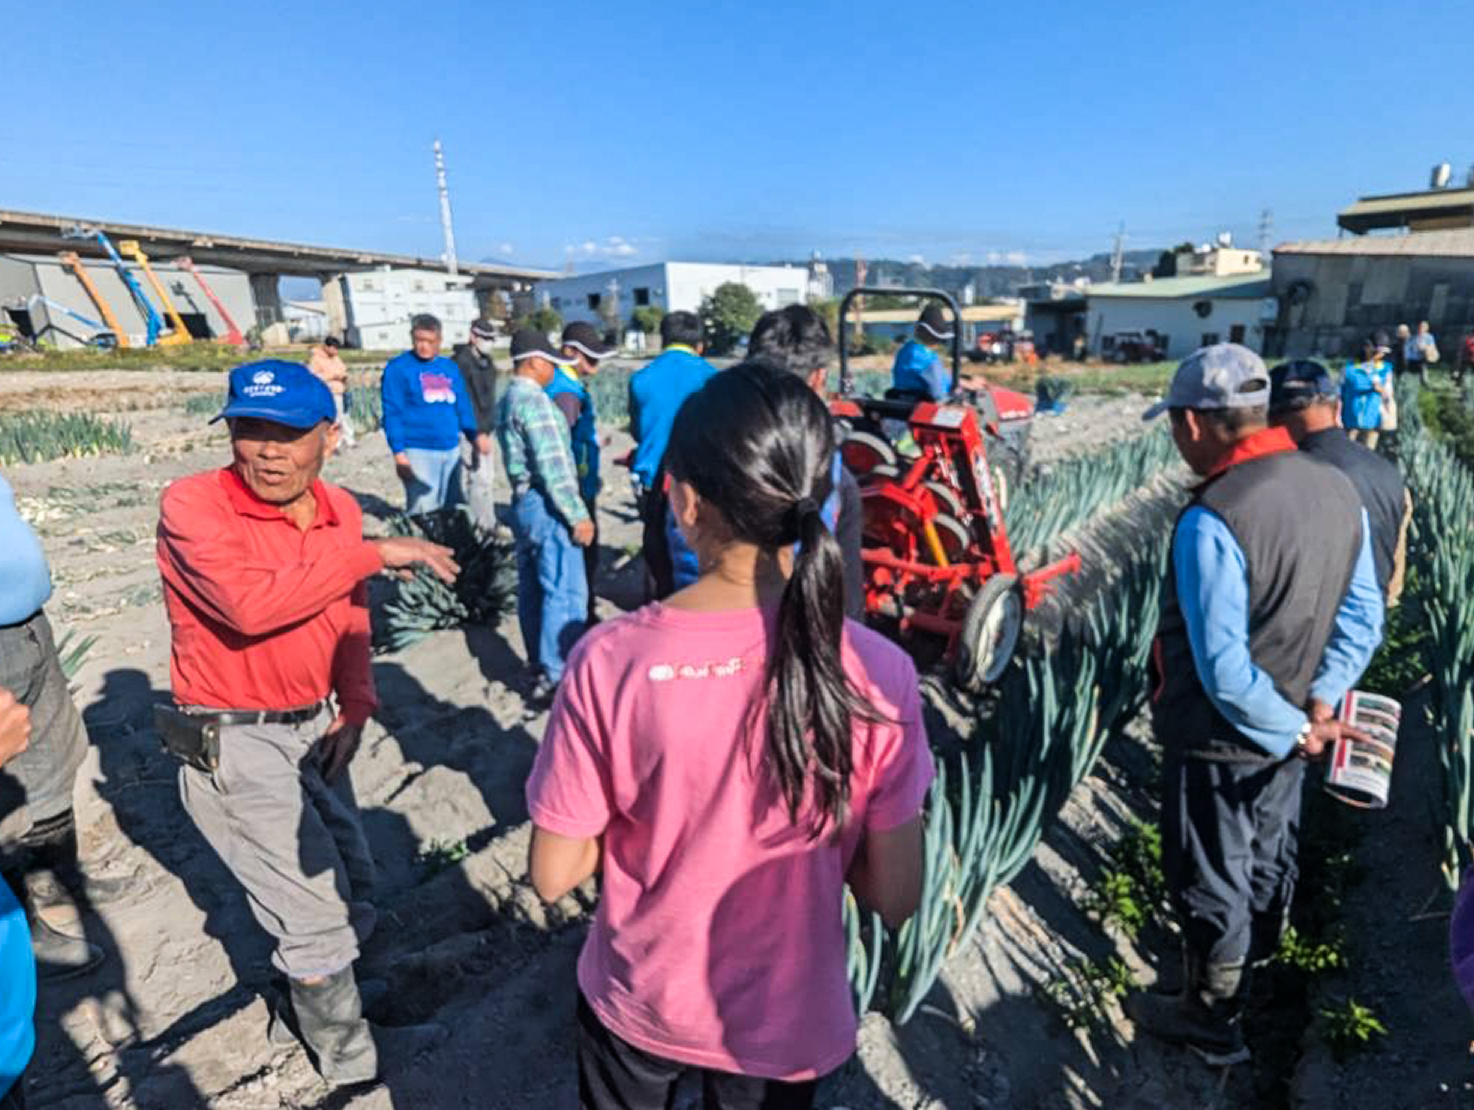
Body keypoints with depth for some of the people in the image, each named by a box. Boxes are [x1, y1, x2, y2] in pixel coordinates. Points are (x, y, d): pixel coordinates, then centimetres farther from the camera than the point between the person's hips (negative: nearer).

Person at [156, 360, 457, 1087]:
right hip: (231, 744, -6)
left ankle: (304, 1010, 46)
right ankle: (350, 1059, 29)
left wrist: (354, 709, 1)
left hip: (313, 728, 7)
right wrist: (369, 554, -29)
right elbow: (252, 604, -35)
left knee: (354, 893, 18)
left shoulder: (340, 510, 1)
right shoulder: (192, 504, -18)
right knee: (320, 913, 3)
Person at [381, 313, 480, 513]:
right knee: (423, 513, -9)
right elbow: (392, 413, -8)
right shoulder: (398, 368, -3)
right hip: (418, 452, -6)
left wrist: (475, 436, 7)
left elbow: (463, 408, 18)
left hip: (452, 450, 6)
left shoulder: (450, 368, 14)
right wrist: (399, 452, -15)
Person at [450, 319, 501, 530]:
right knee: (482, 478, -9)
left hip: (485, 428, 9)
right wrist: (479, 433, -22)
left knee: (487, 477, 13)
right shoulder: (462, 361, -13)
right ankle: (487, 528, -4)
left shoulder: (486, 361, 14)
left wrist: (489, 428, 16)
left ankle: (474, 524, 24)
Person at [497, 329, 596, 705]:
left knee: (533, 588, 14)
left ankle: (539, 666, 24)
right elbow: (552, 465, -21)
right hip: (547, 506, -10)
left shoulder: (507, 400, 14)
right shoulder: (535, 400, -16)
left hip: (523, 502, 10)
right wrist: (578, 515, -19)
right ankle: (554, 677, -3)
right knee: (565, 593, -6)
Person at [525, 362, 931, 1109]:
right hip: (785, 1021, 1)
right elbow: (894, 899, -14)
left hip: (636, 1003, 0)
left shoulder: (609, 661, -27)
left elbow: (553, 876, -14)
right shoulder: (875, 672, -25)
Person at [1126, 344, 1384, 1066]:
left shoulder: (1211, 521, -31)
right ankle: (1256, 955, 55)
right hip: (1288, 726, 8)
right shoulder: (1338, 489, -5)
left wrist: (1292, 730, -13)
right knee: (1269, 852, 29)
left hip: (1219, 741, -7)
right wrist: (1320, 706, -3)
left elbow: (1225, 672, -28)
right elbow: (1364, 619, 2)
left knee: (1211, 882, 13)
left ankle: (1211, 1021, 35)